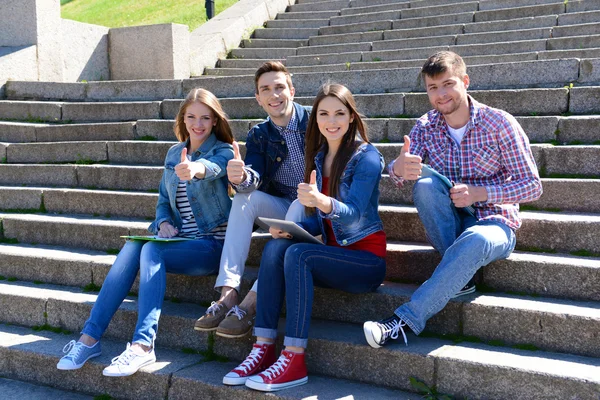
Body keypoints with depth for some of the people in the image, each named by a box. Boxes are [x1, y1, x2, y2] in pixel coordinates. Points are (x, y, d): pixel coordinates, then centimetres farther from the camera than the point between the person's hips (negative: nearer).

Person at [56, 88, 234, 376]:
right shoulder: (174, 153, 14)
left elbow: (212, 167, -30)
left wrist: (195, 168, -54)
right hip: (177, 239, 5)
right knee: (132, 246, -25)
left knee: (151, 250, -31)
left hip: (212, 244, -5)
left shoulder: (223, 152, -5)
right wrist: (164, 223, -2)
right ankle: (89, 338, -26)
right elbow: (163, 199, 20)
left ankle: (143, 346, -37)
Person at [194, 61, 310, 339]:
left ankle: (251, 304, -38)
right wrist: (242, 177, -37)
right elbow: (255, 179, -11)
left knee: (299, 207, -36)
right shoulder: (258, 136, 4)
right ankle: (228, 295, -32)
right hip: (282, 208, 4)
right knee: (245, 197, -22)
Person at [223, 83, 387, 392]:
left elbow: (352, 215, -23)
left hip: (367, 259, -6)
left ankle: (294, 360, -27)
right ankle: (263, 348, -21)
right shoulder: (319, 157, 10)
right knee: (276, 246, -19)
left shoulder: (366, 156, -10)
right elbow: (319, 221, 12)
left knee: (298, 254, -29)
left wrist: (320, 201, -43)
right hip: (335, 253, 6)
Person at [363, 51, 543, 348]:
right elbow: (401, 170, -14)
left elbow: (532, 186, -7)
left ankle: (406, 319, -36)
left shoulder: (500, 123, -8)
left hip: (494, 223, -3)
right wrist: (398, 168, -40)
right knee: (425, 185, -28)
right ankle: (461, 274, -19)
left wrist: (480, 193, -22)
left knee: (474, 240, -39)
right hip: (450, 223, 3)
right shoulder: (426, 127, 2)